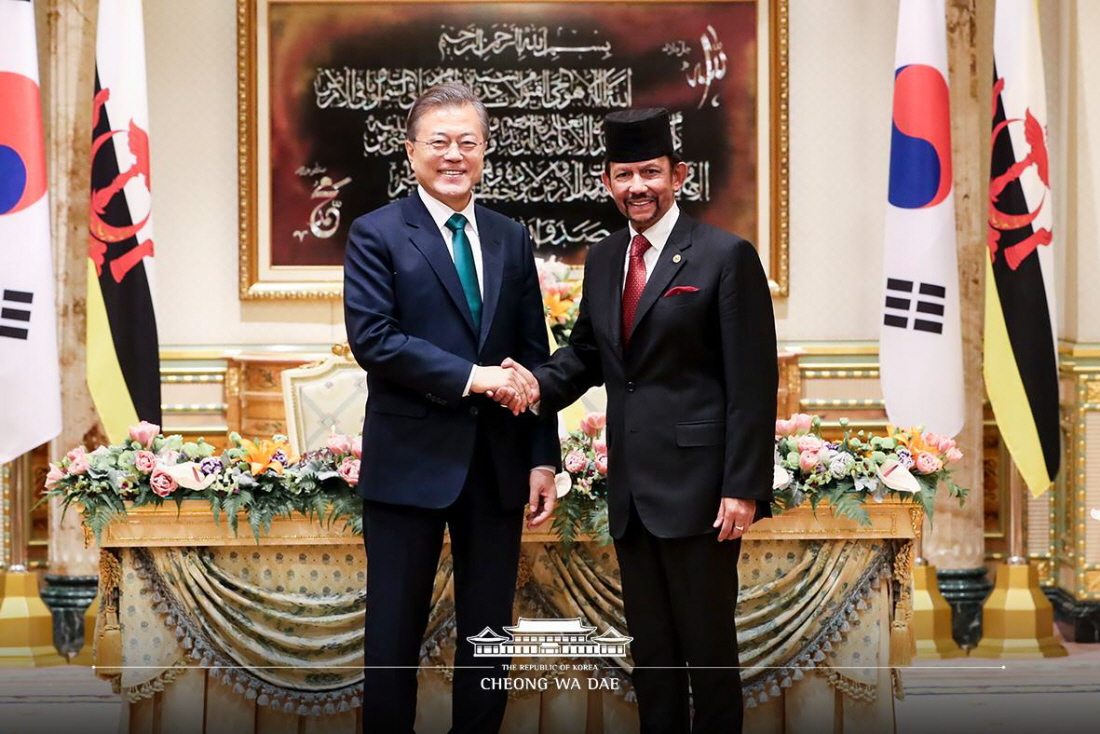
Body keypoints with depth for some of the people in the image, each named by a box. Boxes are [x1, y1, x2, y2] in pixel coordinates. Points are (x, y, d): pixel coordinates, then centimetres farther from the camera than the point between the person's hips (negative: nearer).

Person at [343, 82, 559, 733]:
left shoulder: (512, 239, 11)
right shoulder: (377, 235, -2)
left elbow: (534, 356, 10)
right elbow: (372, 339, -14)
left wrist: (544, 459, 4)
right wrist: (471, 376, -18)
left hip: (498, 467, 4)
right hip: (411, 462, -4)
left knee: (489, 631, 11)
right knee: (395, 634, 4)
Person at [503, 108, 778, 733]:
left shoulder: (726, 256, -7)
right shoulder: (603, 260, 13)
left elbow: (753, 382, -11)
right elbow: (586, 353, 19)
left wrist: (743, 488, -16)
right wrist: (541, 386, -3)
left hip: (697, 487, -6)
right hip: (631, 489, 6)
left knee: (708, 644, 2)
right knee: (650, 647, 14)